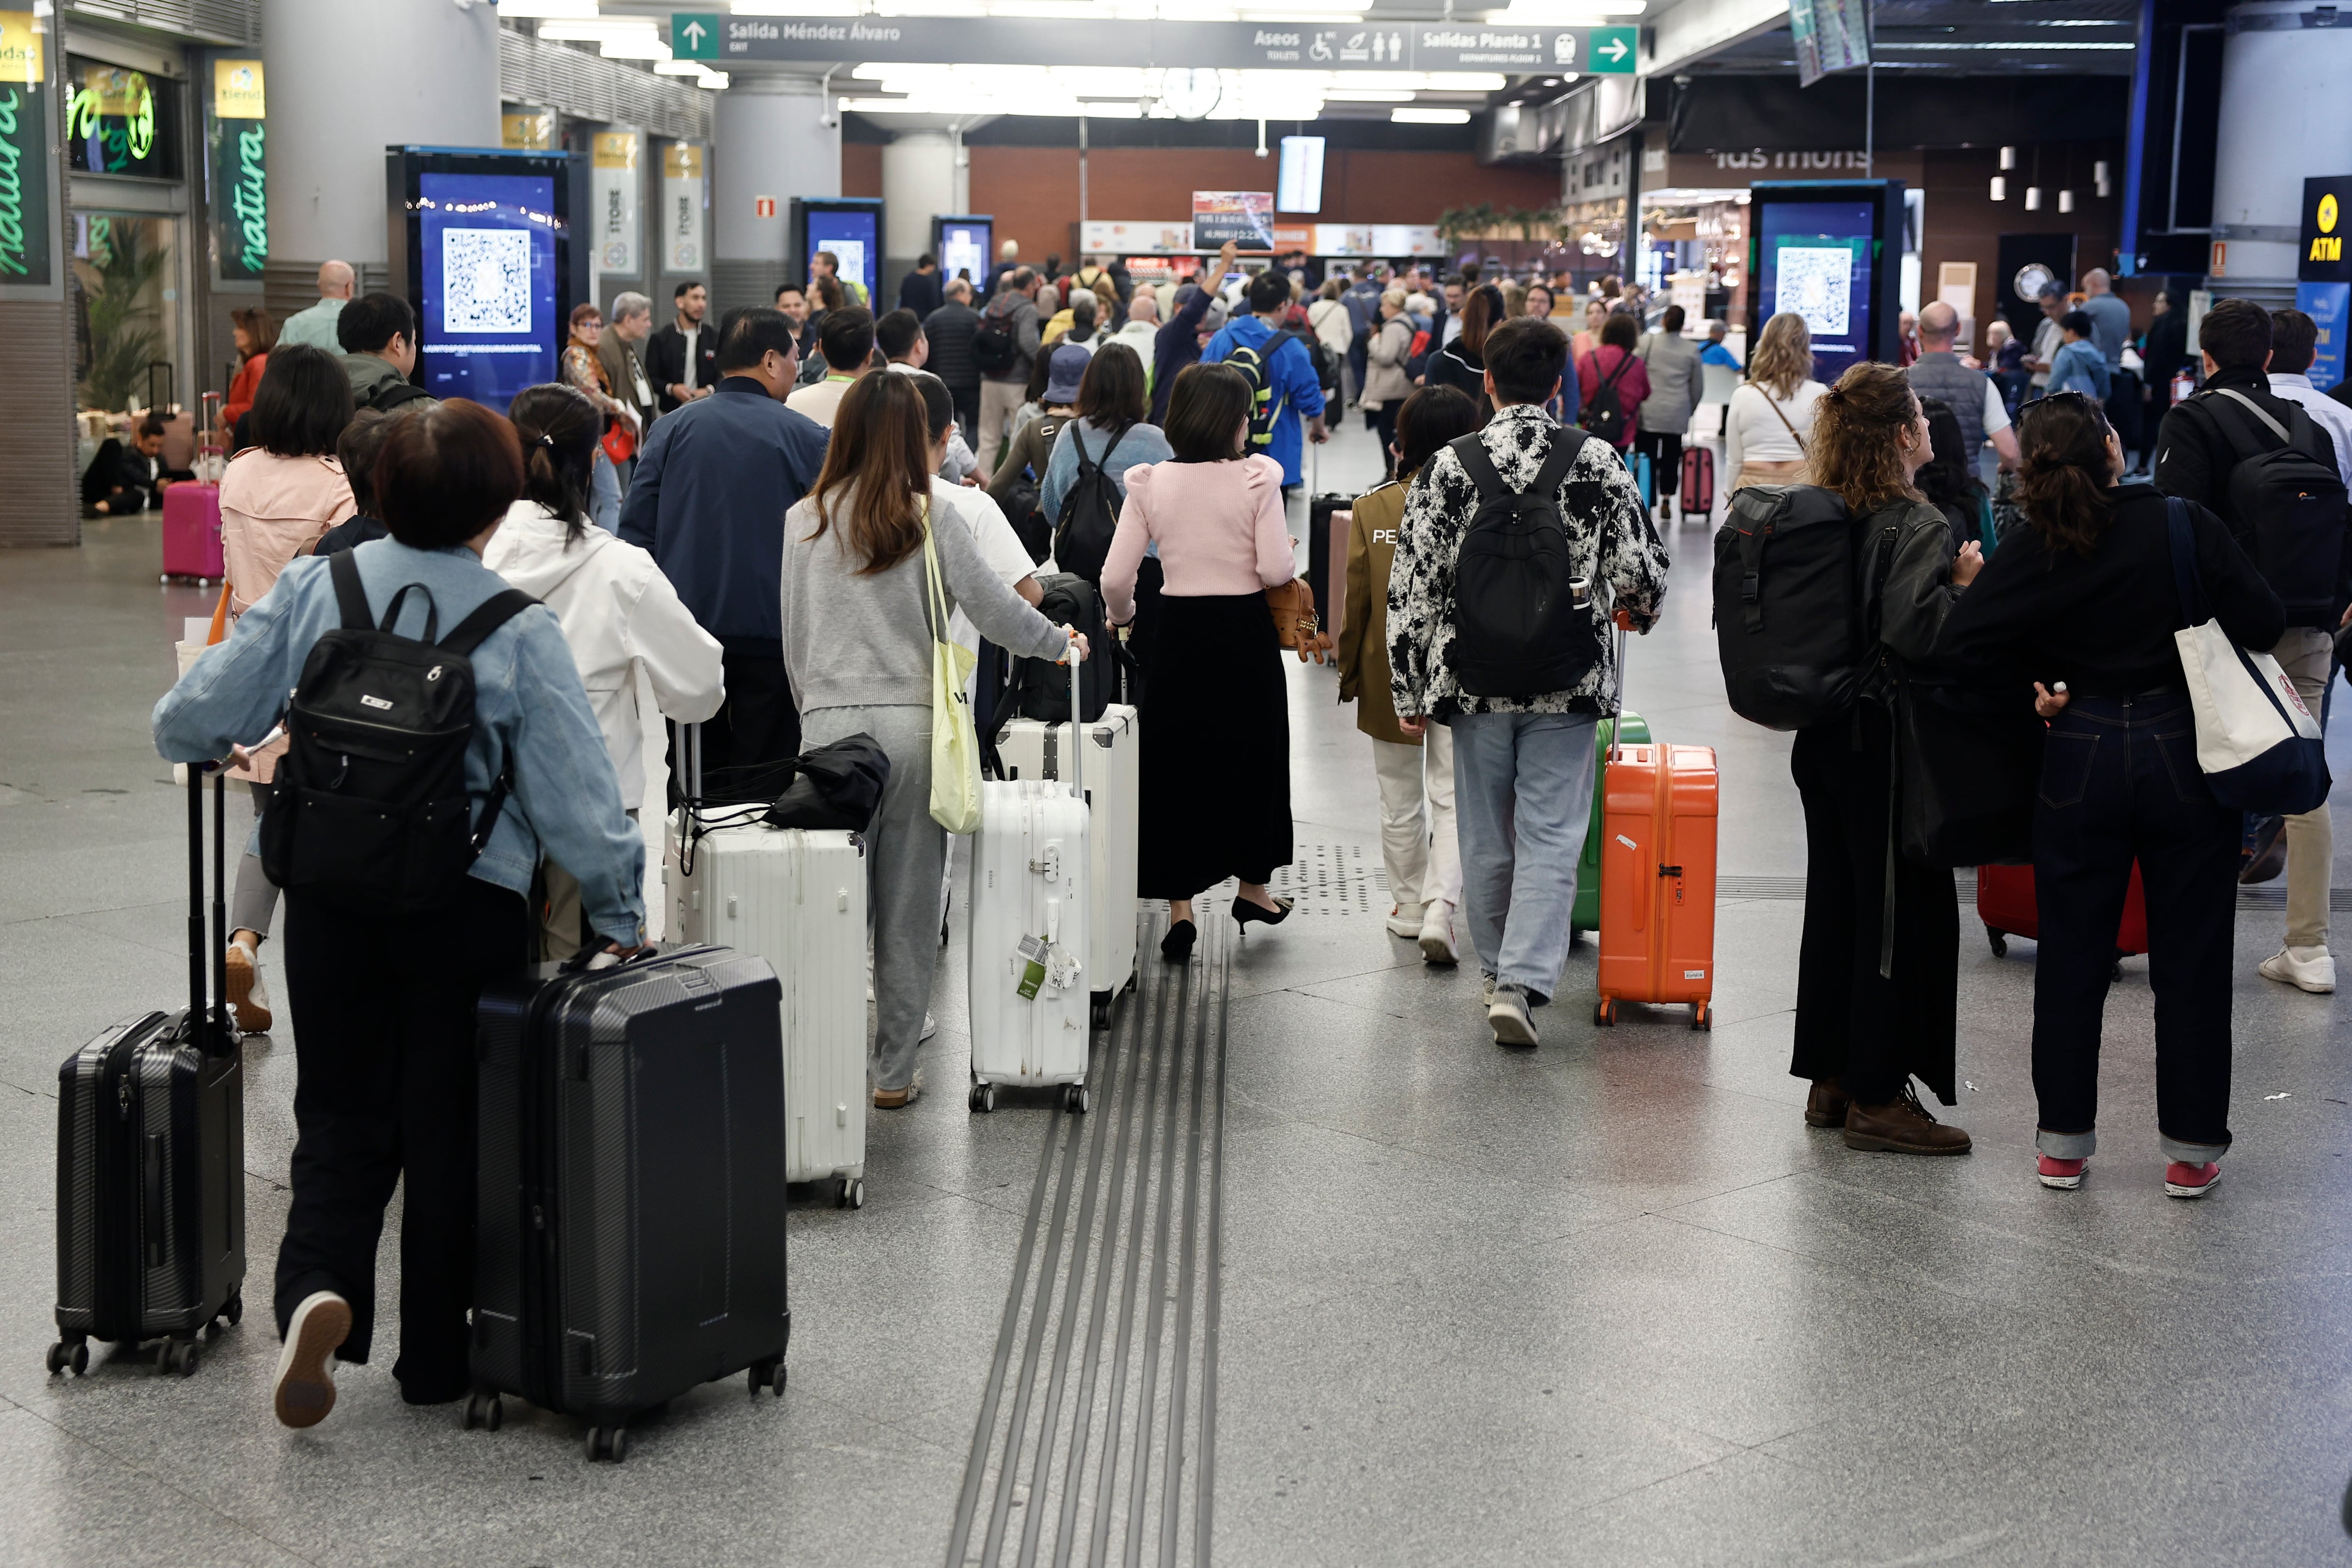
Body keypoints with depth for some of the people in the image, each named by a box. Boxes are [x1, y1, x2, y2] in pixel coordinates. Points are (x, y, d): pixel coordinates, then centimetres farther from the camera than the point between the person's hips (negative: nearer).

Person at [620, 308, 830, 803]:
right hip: (771, 632, -3)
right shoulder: (806, 437, -5)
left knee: (697, 774, 12)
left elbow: (635, 526, 2)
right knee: (762, 776, 2)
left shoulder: (672, 427, 2)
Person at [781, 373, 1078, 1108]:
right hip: (911, 723, -1)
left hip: (831, 722, 1)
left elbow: (793, 634, 8)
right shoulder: (929, 522, -3)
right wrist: (1061, 641, 17)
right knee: (908, 907, 6)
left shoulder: (803, 522, 3)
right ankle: (894, 1072, 12)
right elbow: (998, 611, -1)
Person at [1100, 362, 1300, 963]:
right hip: (1245, 632, -1)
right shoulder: (1256, 479, -10)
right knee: (1252, 755, 17)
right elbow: (1276, 570, -14)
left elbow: (1115, 578, -5)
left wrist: (1120, 616, 15)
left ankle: (1180, 907, 7)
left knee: (1175, 762, 9)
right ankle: (1253, 885, 31)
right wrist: (1288, 557, 8)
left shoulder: (1150, 484, -3)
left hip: (1178, 632, 1)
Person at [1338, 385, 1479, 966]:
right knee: (1453, 798, 4)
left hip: (1391, 675, 2)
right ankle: (1439, 908, -10)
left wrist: (1350, 672, 10)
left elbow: (1357, 598, -3)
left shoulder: (1371, 509, -8)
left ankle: (1409, 907, 28)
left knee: (1400, 800, 16)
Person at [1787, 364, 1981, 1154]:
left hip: (1822, 734, 8)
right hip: (1886, 741, -8)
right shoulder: (1916, 525, -17)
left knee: (1836, 901, 15)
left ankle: (1830, 1079, 24)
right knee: (1904, 910, 1)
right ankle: (1879, 1096, 5)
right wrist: (1962, 581, -14)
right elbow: (1911, 630, -29)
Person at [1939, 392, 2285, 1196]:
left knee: (2071, 956, 11)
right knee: (2191, 957, 8)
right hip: (2185, 752, -1)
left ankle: (2063, 1141, 17)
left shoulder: (2033, 551, -7)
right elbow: (2262, 622, -11)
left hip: (2080, 760, 1)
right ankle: (2192, 1149, 14)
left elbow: (1963, 638, -16)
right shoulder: (2184, 524, -11)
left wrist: (2035, 683, -2)